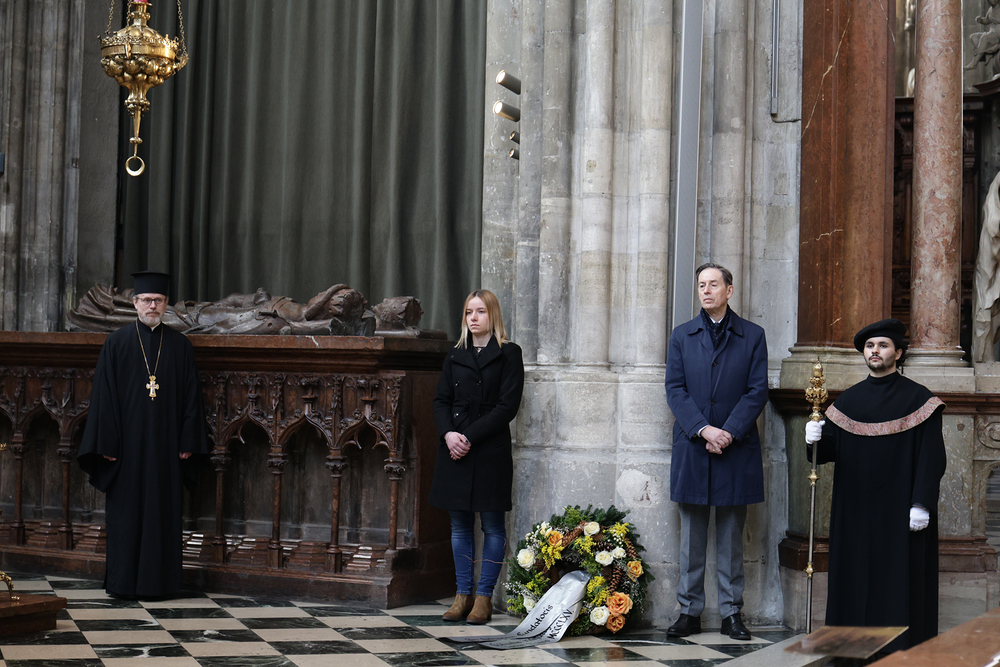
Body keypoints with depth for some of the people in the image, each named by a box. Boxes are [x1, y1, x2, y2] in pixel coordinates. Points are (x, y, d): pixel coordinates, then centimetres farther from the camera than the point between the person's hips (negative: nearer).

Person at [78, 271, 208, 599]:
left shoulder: (179, 345, 7)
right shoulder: (117, 343, 2)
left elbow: (190, 396, 7)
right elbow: (104, 395, -1)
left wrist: (188, 440, 0)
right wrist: (107, 442, -8)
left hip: (165, 446, 2)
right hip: (127, 444, -2)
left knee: (163, 511, 4)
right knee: (126, 510, 2)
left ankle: (157, 580, 11)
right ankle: (123, 582, 9)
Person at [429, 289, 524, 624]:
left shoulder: (508, 354, 0)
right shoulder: (455, 356, 14)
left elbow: (507, 407, -8)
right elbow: (441, 401, 10)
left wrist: (470, 437, -14)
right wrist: (448, 433, -10)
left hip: (490, 451, -5)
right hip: (454, 450, 5)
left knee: (492, 525, 0)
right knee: (460, 524, 7)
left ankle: (484, 597, 6)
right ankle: (463, 594, 14)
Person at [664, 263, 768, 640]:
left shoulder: (752, 336, 6)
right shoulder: (682, 336, 9)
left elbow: (758, 391, -1)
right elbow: (675, 389, 1)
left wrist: (729, 432, -13)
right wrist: (703, 429, -13)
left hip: (736, 449, -1)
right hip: (691, 449, 1)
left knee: (731, 538, 5)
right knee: (692, 537, 5)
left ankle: (732, 613, 10)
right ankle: (689, 612, 10)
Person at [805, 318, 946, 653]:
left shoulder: (918, 399, -1)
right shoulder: (849, 401, 11)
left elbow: (931, 457, -6)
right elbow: (829, 450, 8)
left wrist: (922, 504, -15)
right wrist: (816, 440, -15)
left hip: (899, 510, -4)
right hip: (855, 511, 4)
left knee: (899, 584, -3)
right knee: (855, 581, 3)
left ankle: (902, 651, 1)